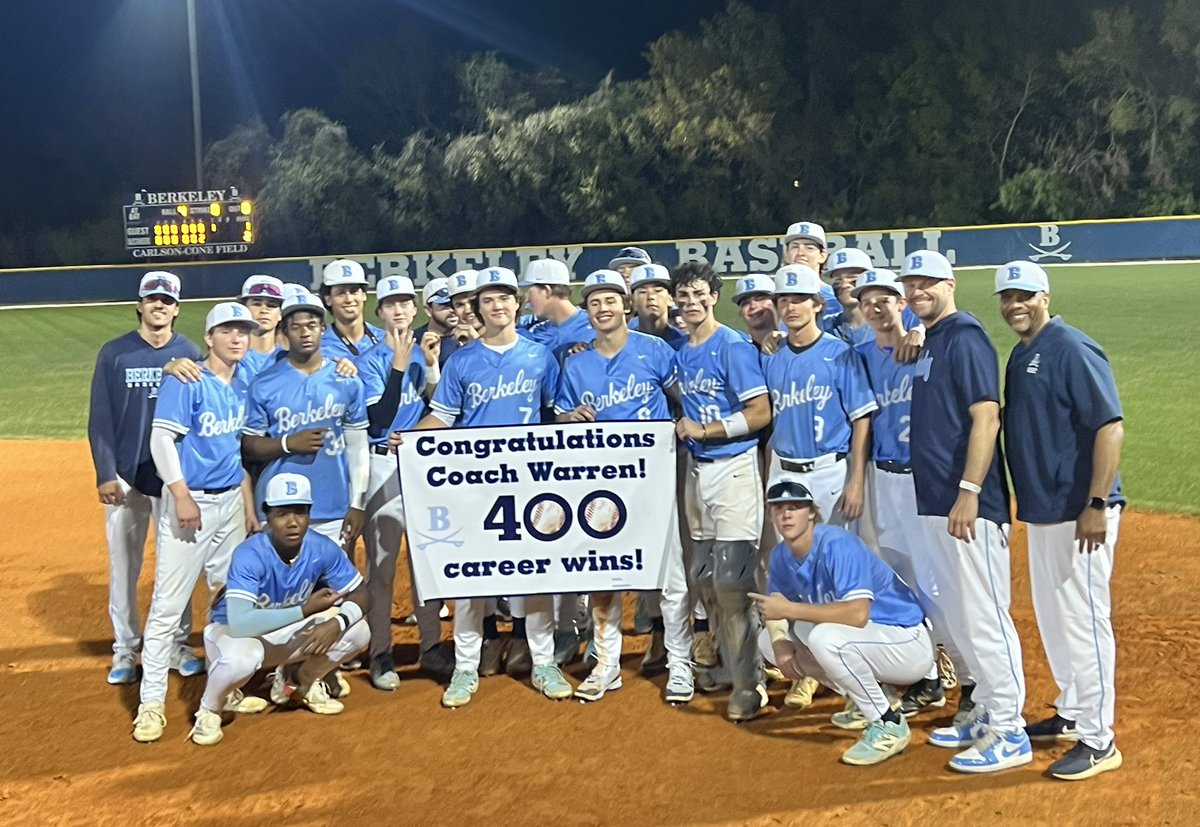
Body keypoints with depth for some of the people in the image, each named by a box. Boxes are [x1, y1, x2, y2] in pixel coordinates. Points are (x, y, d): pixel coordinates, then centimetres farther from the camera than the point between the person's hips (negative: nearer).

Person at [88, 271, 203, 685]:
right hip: (126, 477, -1)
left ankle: (177, 645, 19)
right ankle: (125, 650, 16)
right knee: (123, 566, 5)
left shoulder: (189, 353, 3)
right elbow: (100, 419, -1)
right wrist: (105, 474, -8)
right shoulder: (114, 353, 0)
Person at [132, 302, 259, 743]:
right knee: (168, 604, -5)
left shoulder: (244, 384, 10)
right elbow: (161, 439, -14)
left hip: (231, 502, 7)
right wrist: (182, 496, -20)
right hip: (191, 502, -6)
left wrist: (249, 505, 15)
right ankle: (152, 702, 3)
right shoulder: (185, 381, -9)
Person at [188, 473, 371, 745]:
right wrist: (306, 609, -35)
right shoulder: (249, 556, -31)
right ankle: (209, 709, -5)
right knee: (242, 657, -40)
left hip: (284, 634, 5)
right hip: (229, 632, -5)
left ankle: (299, 682, 14)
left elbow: (361, 596, -9)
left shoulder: (322, 549, -18)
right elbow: (240, 624, -42)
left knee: (358, 631, -14)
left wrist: (337, 622, -31)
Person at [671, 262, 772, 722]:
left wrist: (705, 429, -15)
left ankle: (749, 683, 1)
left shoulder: (733, 346, -9)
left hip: (733, 467, -8)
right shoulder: (681, 354, 13)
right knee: (703, 576, 13)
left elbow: (761, 413, -14)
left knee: (731, 579, -9)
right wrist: (683, 428, 3)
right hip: (696, 468, 8)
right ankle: (730, 662, 28)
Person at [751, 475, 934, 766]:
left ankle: (888, 725, -13)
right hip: (865, 641, 9)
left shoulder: (836, 545, -25)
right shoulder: (781, 556, 0)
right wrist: (779, 643, -14)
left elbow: (858, 613, -37)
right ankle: (867, 699, 13)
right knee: (768, 640, 4)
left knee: (824, 636, -35)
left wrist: (790, 609, -31)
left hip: (909, 644, -9)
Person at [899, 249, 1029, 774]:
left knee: (983, 615, -5)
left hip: (968, 503, -10)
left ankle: (1009, 732, 3)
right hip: (935, 503, 10)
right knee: (958, 616, 16)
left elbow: (986, 418, -19)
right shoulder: (925, 343, 16)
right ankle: (985, 709, 27)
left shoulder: (964, 338, -11)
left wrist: (969, 492, -23)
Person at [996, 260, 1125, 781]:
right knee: (1052, 617, 18)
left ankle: (1098, 740, 6)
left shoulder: (1072, 350, -14)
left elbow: (1110, 427, -19)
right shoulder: (1019, 356, 13)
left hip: (1079, 511, -10)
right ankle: (1072, 714, 34)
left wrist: (1097, 504, -23)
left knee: (1083, 619, -4)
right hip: (1041, 510, 10)